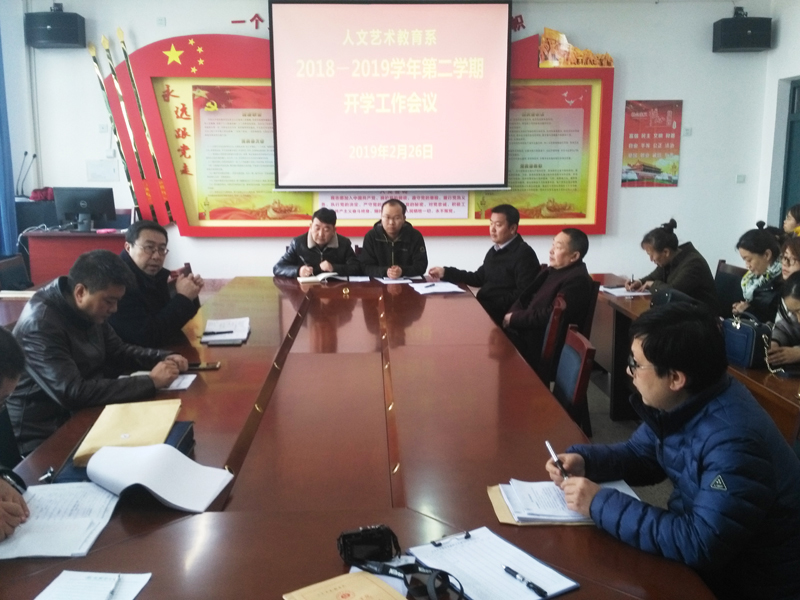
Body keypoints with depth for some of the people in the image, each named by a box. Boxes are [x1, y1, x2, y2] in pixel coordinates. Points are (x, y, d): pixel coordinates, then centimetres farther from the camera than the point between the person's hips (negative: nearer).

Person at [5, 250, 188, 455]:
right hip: (45, 438, -8)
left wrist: (164, 358, -4)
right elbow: (73, 393, -32)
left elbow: (118, 351, 15)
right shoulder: (40, 323, -24)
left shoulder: (89, 310, 0)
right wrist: (150, 382, -28)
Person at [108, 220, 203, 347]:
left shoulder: (159, 274, 2)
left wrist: (189, 296, -7)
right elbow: (147, 337, -25)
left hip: (164, 351, 7)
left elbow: (173, 320, 10)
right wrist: (183, 298, -21)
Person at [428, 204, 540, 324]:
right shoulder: (494, 250, 16)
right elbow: (479, 279, 21)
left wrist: (496, 304, -26)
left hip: (502, 312, -8)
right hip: (483, 305, 8)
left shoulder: (523, 254, -10)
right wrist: (446, 272, 15)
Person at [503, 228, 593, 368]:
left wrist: (515, 318, -14)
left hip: (542, 345, -9)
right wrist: (511, 315, -6)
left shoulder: (577, 280, -14)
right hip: (525, 331, 9)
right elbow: (527, 297, 14)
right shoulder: (553, 270, 15)